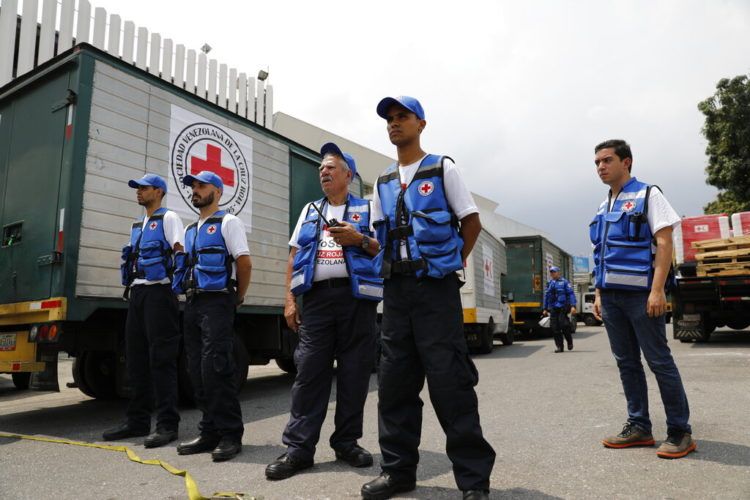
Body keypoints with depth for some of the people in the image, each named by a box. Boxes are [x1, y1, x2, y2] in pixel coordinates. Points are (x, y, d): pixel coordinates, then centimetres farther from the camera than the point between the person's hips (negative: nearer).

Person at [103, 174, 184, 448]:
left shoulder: (168, 218, -1)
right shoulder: (137, 225, 23)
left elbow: (180, 255, -10)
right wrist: (131, 289, 17)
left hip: (159, 294, -8)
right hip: (137, 294, 9)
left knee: (161, 359, -8)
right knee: (136, 359, 10)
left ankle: (167, 425, -4)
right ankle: (137, 421, 18)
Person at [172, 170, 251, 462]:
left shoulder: (228, 222, -1)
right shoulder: (191, 230, 21)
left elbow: (244, 263, -8)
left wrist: (238, 297, -2)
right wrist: (188, 293, 15)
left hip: (217, 303, -8)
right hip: (192, 304, 8)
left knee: (216, 368, -12)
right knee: (198, 370, 7)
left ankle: (230, 434, -4)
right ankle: (210, 432, 16)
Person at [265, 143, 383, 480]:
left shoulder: (367, 209, 10)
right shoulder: (309, 211, 21)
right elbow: (294, 258, 16)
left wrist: (359, 239, -12)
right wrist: (290, 300, 6)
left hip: (357, 295, -2)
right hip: (317, 296, 2)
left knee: (354, 372, 2)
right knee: (309, 370, -2)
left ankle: (347, 443, 15)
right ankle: (298, 448, 3)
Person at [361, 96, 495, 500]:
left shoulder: (442, 169, 3)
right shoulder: (383, 183, 16)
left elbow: (472, 222, 2)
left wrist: (452, 264, 0)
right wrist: (389, 263, 5)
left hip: (436, 286, -5)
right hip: (396, 288, 5)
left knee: (449, 381, -6)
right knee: (395, 380, 7)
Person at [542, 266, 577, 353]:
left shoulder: (564, 282, 1)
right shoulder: (550, 284, 16)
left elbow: (571, 294, -4)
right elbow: (546, 296, 21)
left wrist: (573, 306, -15)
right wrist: (545, 309, 19)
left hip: (563, 307, -5)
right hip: (553, 309, 5)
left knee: (564, 325, -8)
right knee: (555, 328, 1)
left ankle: (570, 342, 18)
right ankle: (559, 346, 8)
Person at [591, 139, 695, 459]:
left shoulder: (647, 195, -1)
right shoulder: (603, 208, 17)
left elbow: (664, 243, -9)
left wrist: (658, 290, -18)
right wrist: (599, 293, 14)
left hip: (640, 293, -7)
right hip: (611, 296, 7)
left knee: (659, 360, -2)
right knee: (626, 363, 10)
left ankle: (680, 431, 9)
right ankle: (638, 427, 19)